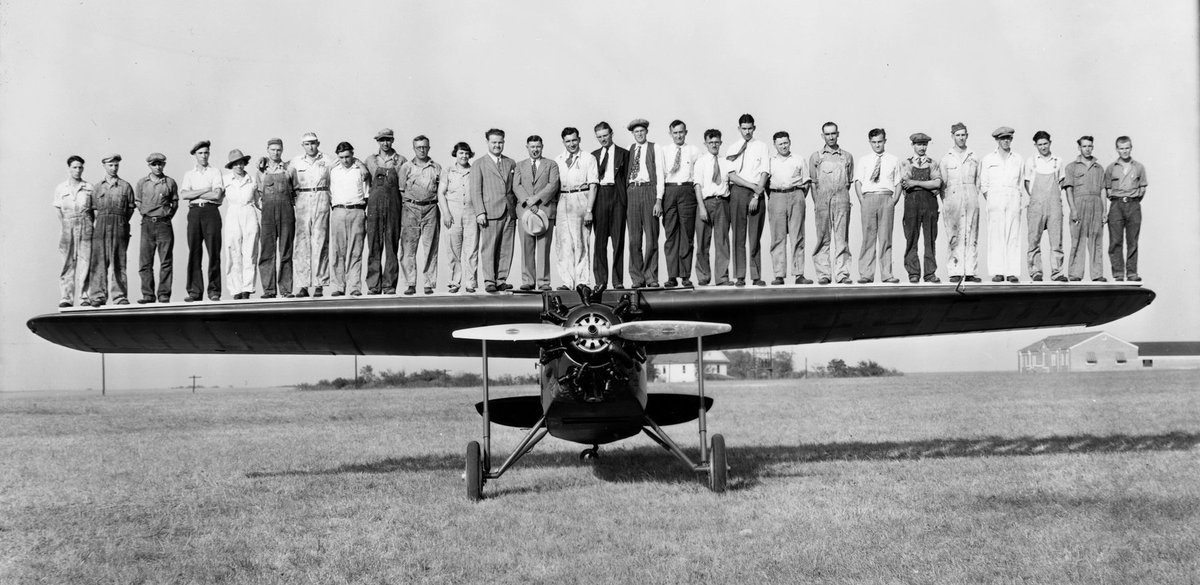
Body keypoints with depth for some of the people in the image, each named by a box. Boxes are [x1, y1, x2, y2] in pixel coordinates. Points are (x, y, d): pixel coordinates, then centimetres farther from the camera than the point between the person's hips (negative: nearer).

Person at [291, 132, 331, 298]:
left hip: (321, 200, -1)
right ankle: (302, 285, -3)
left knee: (320, 242, -6)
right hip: (302, 201, 1)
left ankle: (319, 285, -4)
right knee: (302, 243, -4)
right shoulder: (296, 162, 11)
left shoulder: (327, 161, 7)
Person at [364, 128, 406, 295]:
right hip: (374, 206, 1)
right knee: (374, 247, -1)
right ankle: (373, 286, 1)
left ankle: (390, 286, 2)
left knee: (392, 247, -1)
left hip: (394, 206, -1)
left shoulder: (401, 161, 8)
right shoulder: (370, 161, 10)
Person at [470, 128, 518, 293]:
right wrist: (480, 212, -10)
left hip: (509, 212, 4)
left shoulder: (511, 163, 17)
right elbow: (476, 190, 0)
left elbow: (514, 188, 17)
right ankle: (489, 281, 0)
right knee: (489, 249, -4)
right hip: (490, 212, -4)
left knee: (506, 249, 2)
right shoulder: (479, 164, 5)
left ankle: (501, 280, 8)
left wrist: (516, 209, 7)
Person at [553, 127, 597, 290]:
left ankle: (582, 281, 1)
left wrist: (589, 210, -10)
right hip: (562, 201, 3)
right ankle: (567, 281, 2)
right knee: (564, 242, 0)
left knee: (581, 242, -4)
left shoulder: (589, 159, 4)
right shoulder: (557, 161, 15)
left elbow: (593, 186, -1)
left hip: (581, 199, -3)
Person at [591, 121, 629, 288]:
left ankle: (618, 280, -1)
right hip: (599, 196, 2)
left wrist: (627, 199, -5)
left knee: (618, 240, -3)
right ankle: (600, 280, 3)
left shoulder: (623, 154, 8)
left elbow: (627, 178, 5)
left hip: (617, 196, -2)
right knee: (599, 240, 0)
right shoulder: (594, 155, 16)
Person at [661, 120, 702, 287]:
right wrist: (659, 198, -4)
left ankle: (686, 275, 1)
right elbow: (660, 175, 8)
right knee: (670, 234, -1)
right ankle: (672, 276, -1)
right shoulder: (664, 151, 12)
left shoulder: (694, 151, 10)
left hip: (687, 190, -1)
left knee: (687, 234, -2)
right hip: (669, 190, 1)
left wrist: (700, 200, 0)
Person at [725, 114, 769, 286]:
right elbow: (731, 175, 0)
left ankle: (756, 276, 1)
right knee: (739, 236, -2)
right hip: (737, 192, 0)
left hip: (757, 192, 0)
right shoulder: (732, 148, 10)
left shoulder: (761, 147, 8)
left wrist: (756, 196, -10)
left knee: (755, 236, -1)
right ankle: (740, 276, -1)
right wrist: (751, 185, -9)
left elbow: (764, 173, 0)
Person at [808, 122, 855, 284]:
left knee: (842, 237, -4)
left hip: (841, 199, 0)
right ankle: (823, 274, 1)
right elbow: (813, 182, 10)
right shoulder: (816, 157, 12)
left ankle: (842, 273, -3)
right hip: (822, 199, 0)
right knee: (823, 237, -1)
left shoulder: (847, 157, 14)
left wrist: (842, 196, 6)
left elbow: (849, 181, 16)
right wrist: (815, 202, 2)